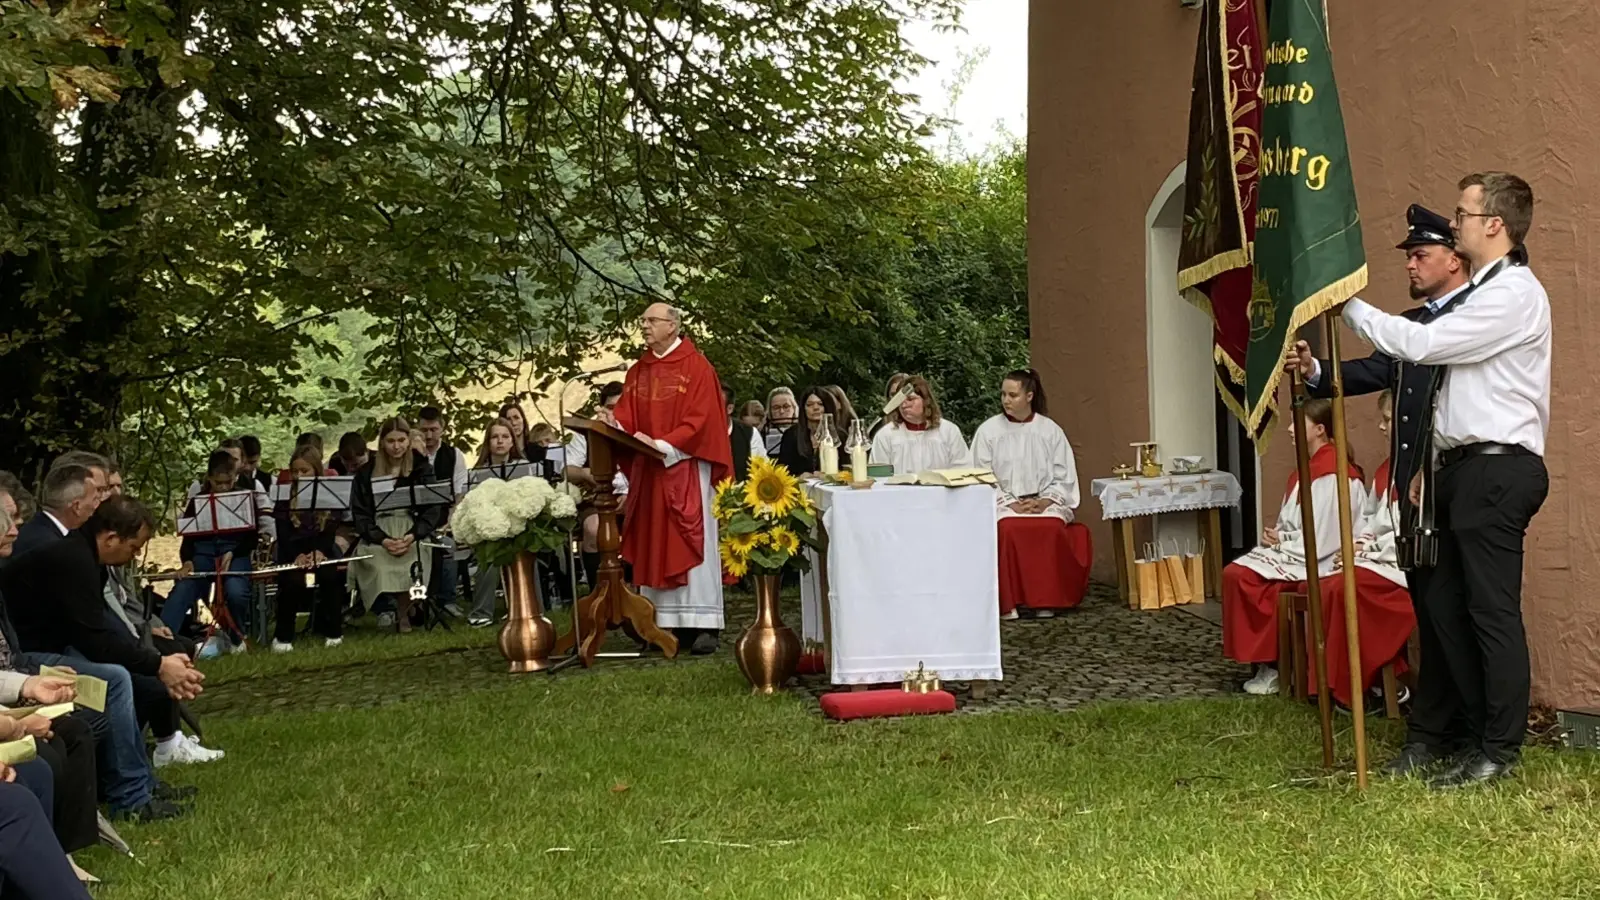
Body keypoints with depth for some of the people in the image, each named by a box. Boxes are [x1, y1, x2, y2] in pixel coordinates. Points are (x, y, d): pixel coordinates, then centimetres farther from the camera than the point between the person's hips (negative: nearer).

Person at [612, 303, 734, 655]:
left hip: (686, 468, -6)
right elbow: (625, 417, 9)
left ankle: (702, 625, -4)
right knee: (654, 546, 4)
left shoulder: (696, 367, -4)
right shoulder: (638, 372, 15)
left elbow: (700, 419, -12)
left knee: (692, 543, -5)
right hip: (648, 471, 6)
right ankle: (665, 622, 7)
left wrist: (662, 445, -20)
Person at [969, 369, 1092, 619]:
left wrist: (1045, 501, -10)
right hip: (1003, 504, -1)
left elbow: (1064, 477, 7)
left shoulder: (1050, 430, 8)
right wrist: (1011, 504, -13)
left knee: (1051, 528, -31)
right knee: (1008, 528, -33)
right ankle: (1007, 601, -27)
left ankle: (1046, 599, -21)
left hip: (1045, 502, 1)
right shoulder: (988, 431, 4)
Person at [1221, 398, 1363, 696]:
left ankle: (1269, 663, -8)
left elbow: (1322, 537, -19)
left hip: (1319, 560, -9)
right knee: (1233, 572, -8)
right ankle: (1262, 658, -7)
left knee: (1246, 578, -19)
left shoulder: (1333, 471, -15)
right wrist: (1276, 535, -2)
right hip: (1299, 552, 9)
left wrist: (1281, 539, -10)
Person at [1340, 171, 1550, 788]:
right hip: (1466, 469, 10)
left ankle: (1500, 750, 4)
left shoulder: (1514, 293, -12)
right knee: (1446, 602, 11)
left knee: (1492, 610, -5)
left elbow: (1421, 345, -19)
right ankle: (1479, 729, 20)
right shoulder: (1486, 293, 20)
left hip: (1496, 470, -10)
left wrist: (1348, 305, -12)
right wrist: (1436, 463, 17)